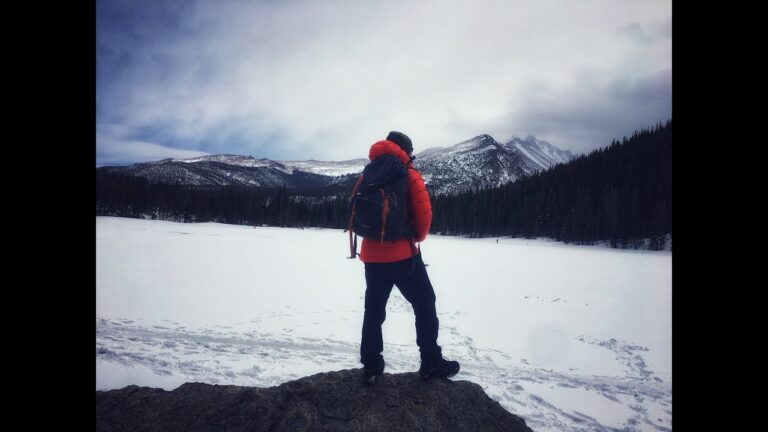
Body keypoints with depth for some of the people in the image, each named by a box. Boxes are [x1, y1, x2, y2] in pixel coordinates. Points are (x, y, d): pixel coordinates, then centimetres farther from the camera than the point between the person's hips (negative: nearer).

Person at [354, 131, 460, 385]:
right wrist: (419, 236, 6)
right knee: (424, 305, 10)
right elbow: (423, 212, -11)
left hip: (372, 255, 5)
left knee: (374, 310, 14)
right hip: (402, 254, -5)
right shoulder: (408, 174, -5)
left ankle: (371, 366, 18)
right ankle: (431, 363, 15)